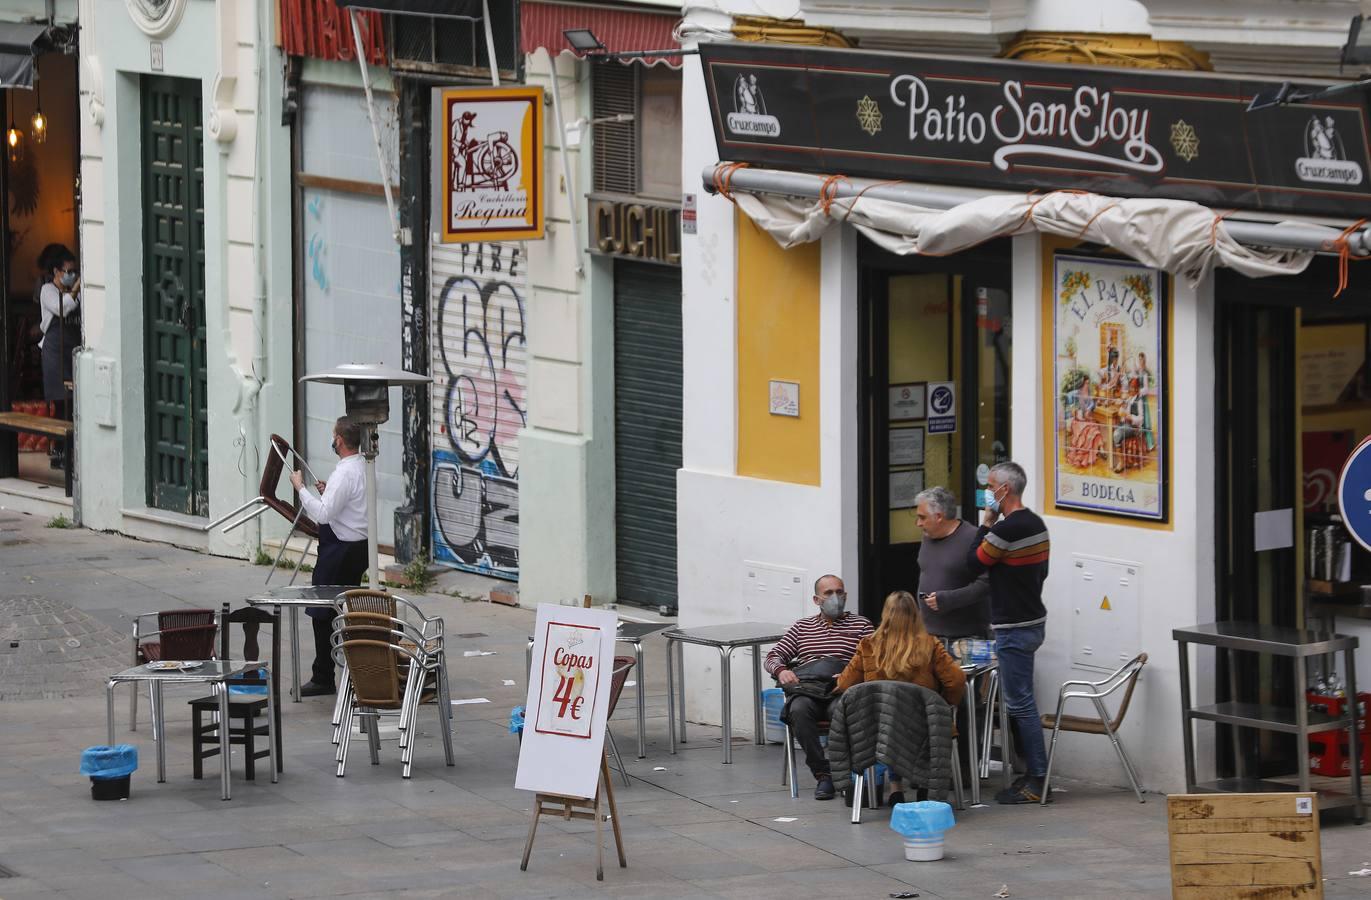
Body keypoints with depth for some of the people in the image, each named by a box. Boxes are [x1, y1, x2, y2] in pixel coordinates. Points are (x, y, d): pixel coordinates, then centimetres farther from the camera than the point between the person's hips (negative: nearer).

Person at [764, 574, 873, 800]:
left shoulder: (860, 625, 19)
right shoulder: (802, 627, 27)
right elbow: (773, 656, 21)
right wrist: (781, 670, -4)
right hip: (806, 688, 2)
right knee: (799, 710, -35)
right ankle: (823, 775, -30)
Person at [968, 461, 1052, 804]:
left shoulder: (1007, 529, -21)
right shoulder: (1037, 524, 9)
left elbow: (974, 561, -11)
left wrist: (986, 523, -4)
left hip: (1014, 629, -10)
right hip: (1032, 619, 10)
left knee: (1020, 703, -6)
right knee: (1019, 701, 16)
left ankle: (1037, 782, -4)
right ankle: (1032, 773, 18)